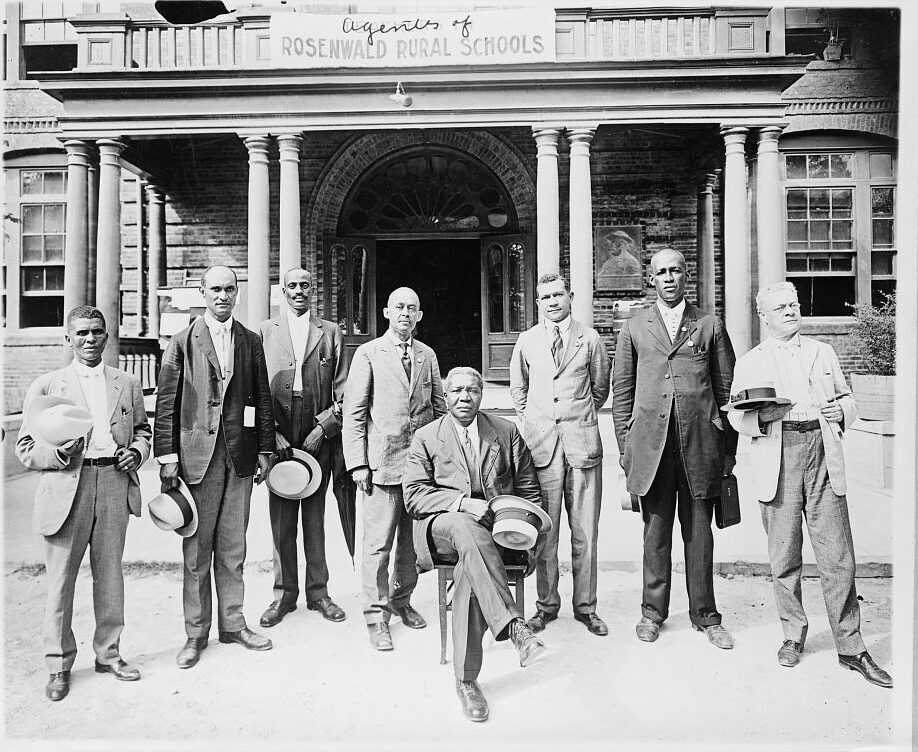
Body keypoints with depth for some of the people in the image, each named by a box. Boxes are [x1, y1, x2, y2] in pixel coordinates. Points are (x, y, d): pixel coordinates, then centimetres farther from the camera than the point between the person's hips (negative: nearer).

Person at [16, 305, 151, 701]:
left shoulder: (127, 384, 12)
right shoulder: (45, 386, 5)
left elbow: (143, 430, 21)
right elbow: (25, 447, 4)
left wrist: (136, 451, 0)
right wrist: (59, 454, -15)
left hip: (115, 486, 2)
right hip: (66, 489, -2)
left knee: (109, 574, 11)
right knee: (60, 578, 5)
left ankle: (108, 653, 26)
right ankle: (59, 663, 22)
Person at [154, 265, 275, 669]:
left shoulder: (250, 342, 10)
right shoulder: (182, 342, 2)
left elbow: (262, 398, 11)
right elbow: (166, 402, 0)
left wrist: (265, 448, 7)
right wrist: (167, 456, -6)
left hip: (240, 455, 3)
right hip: (197, 454, -2)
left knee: (233, 548, 11)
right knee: (196, 549, 5)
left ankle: (232, 623, 24)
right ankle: (196, 632, 18)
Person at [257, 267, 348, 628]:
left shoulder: (330, 332, 8)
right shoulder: (265, 331, 8)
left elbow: (342, 389, 4)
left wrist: (324, 427, -7)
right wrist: (272, 432, -6)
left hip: (318, 438, 0)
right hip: (278, 438, 0)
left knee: (315, 517, 8)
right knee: (281, 519, 6)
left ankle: (318, 592, 20)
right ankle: (284, 594, 19)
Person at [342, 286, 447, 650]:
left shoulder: (427, 355, 13)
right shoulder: (368, 354, 1)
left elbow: (440, 407, 16)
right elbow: (354, 412, -2)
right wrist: (358, 463, -8)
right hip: (383, 460, -4)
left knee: (413, 538, 12)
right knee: (378, 543, -1)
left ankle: (401, 600, 30)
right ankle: (376, 615, 13)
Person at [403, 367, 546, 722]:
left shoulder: (507, 432, 13)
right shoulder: (426, 437, 9)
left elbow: (529, 491, 17)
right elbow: (414, 497, -1)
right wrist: (462, 503, -16)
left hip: (497, 528, 1)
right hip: (442, 526, -1)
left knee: (469, 573, -31)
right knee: (466, 528, -37)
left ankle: (466, 679, -20)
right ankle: (513, 626, -42)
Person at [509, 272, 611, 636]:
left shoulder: (589, 339, 5)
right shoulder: (526, 342, 9)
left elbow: (600, 387, 15)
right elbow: (517, 387, 21)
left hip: (582, 440, 0)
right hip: (541, 442, 1)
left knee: (585, 531, 4)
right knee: (544, 531, 3)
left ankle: (585, 606, 18)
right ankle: (547, 605, 17)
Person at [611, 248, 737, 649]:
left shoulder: (710, 325, 9)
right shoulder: (634, 328, 9)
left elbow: (727, 388, 9)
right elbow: (621, 390, 9)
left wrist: (729, 447, 5)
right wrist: (625, 446, 4)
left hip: (700, 443, 0)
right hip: (651, 444, 0)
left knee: (699, 533, 8)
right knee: (656, 532, 8)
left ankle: (705, 615, 23)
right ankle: (653, 611, 22)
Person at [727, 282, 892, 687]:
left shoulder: (822, 352, 19)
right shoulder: (749, 362, 11)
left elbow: (846, 397, 22)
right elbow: (736, 415, 7)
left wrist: (840, 411, -1)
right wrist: (762, 416, -14)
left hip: (823, 455, 1)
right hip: (777, 461, -1)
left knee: (838, 558, -1)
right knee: (784, 558, 4)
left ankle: (851, 647, 11)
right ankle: (793, 635, 20)